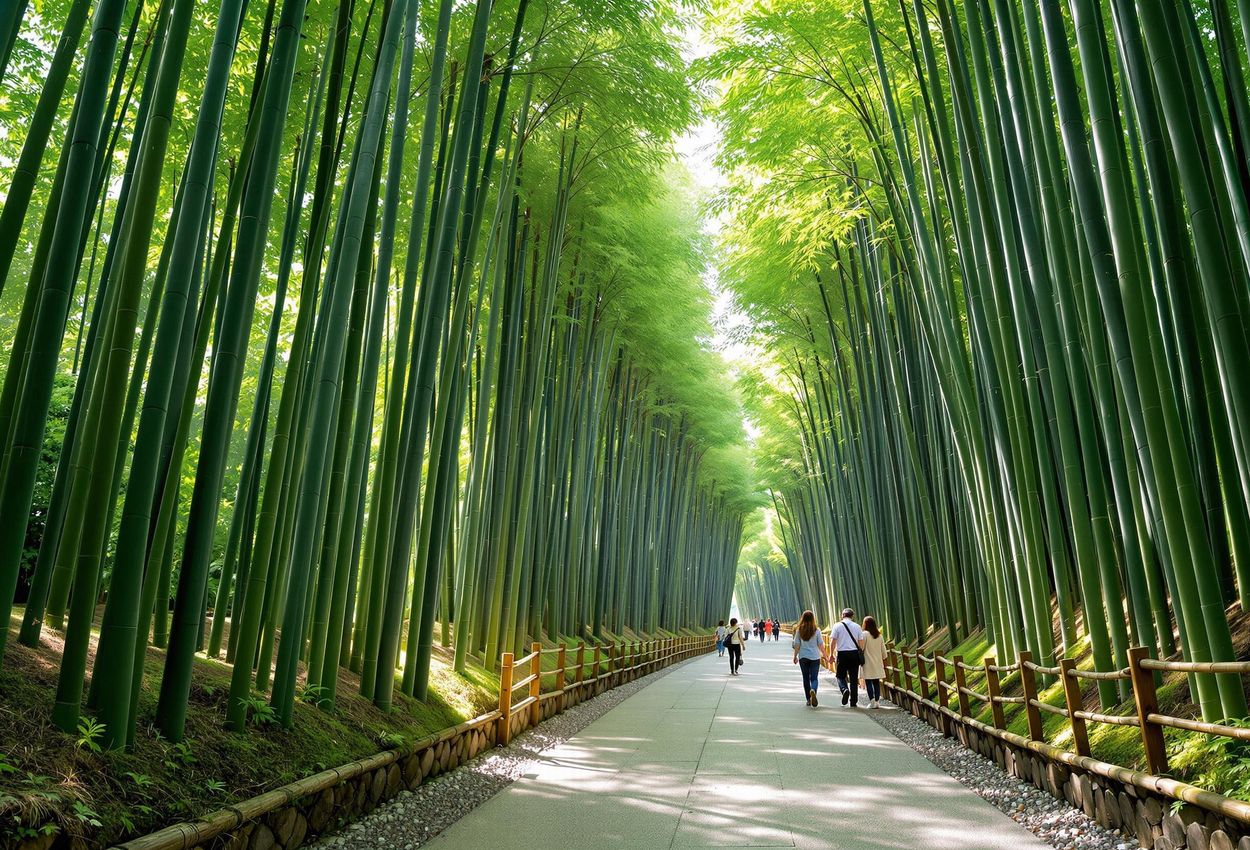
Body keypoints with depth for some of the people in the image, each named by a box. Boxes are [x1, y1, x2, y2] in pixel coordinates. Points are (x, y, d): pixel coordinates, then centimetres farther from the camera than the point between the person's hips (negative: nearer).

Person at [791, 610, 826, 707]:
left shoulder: (799, 630, -3)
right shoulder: (816, 630, -6)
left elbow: (796, 645, -1)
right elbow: (821, 644, -3)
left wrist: (795, 656, 9)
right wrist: (824, 655, 9)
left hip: (803, 657, 1)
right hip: (815, 657, -1)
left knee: (806, 678, 12)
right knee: (814, 677, 3)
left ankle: (808, 699, 15)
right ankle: (813, 690, -27)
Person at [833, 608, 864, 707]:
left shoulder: (838, 626, -2)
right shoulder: (857, 627, 5)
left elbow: (834, 641, -3)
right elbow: (861, 643, 3)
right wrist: (860, 654, 15)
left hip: (842, 653, -2)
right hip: (854, 653, 2)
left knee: (840, 676, 11)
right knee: (854, 678, 9)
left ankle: (844, 689, -19)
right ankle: (853, 702, 11)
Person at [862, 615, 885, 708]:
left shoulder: (865, 634, -10)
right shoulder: (879, 635, 7)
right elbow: (883, 650, 11)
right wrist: (884, 661, 20)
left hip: (868, 662, -5)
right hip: (878, 662, 5)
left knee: (868, 682, -3)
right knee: (877, 682, 8)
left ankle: (872, 702, -9)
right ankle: (877, 701, 7)